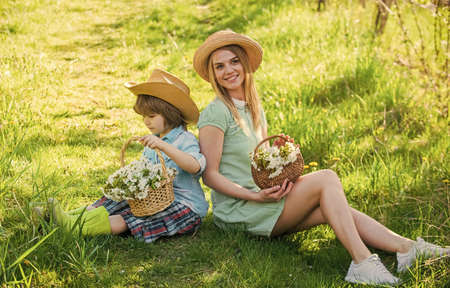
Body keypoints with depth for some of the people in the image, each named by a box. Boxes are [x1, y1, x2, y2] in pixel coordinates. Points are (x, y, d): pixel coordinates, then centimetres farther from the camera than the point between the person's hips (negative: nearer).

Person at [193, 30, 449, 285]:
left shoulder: (254, 108, 15)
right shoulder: (215, 113, -11)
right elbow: (209, 175, -13)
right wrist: (254, 195, -23)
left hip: (262, 203, 7)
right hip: (235, 210, -7)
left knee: (333, 210, -13)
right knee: (327, 178, -20)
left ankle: (408, 249, -22)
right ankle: (362, 262, -28)